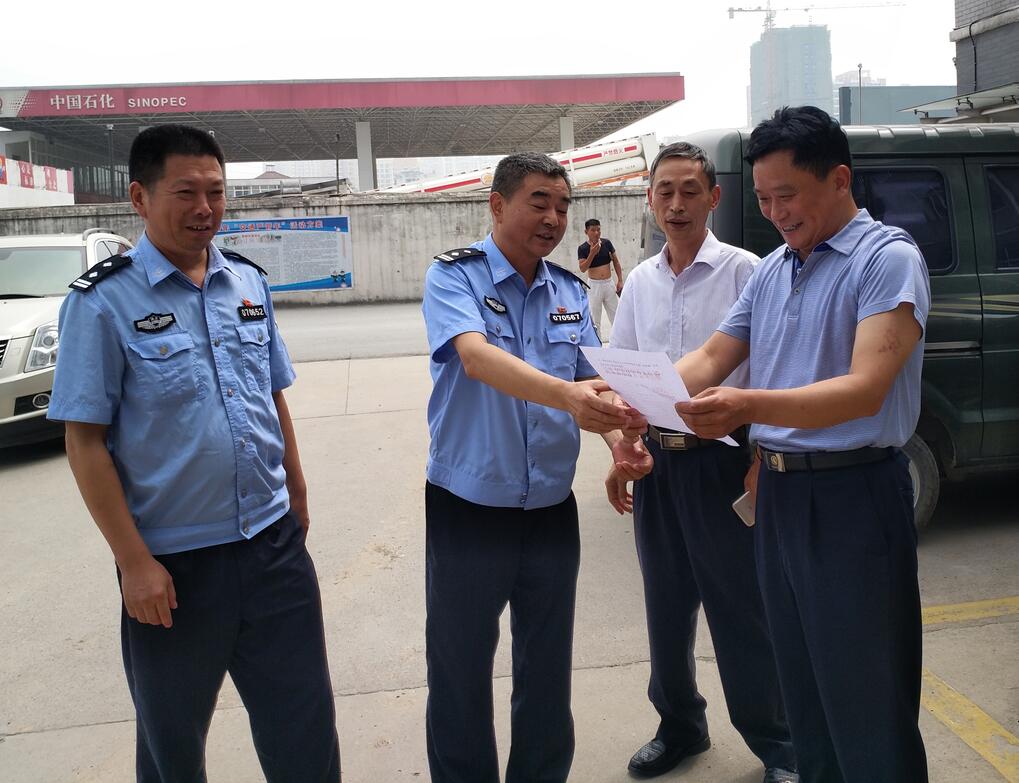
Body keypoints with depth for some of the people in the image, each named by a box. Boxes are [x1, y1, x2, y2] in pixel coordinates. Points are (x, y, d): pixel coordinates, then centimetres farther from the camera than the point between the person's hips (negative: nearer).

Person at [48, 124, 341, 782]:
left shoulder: (250, 283, 5)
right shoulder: (104, 301, -10)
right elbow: (86, 442, -10)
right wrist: (134, 562, -12)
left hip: (276, 543, 4)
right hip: (174, 562, -3)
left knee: (305, 727, 13)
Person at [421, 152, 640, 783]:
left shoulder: (571, 292, 6)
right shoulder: (455, 276, -9)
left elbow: (595, 384, 2)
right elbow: (476, 357, -27)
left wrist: (623, 435, -20)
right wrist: (566, 394, -42)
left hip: (552, 511, 5)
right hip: (468, 511, -4)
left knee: (549, 673, 18)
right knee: (460, 675, 11)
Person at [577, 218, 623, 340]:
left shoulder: (606, 243, -1)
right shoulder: (583, 248, -8)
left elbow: (616, 262, 7)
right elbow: (582, 268, -16)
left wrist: (620, 280, 4)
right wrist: (592, 253, -25)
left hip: (609, 284, 2)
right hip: (594, 285, -2)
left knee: (615, 315, 8)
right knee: (595, 319, 6)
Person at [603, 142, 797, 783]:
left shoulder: (742, 271, -7)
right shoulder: (640, 282, 9)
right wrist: (621, 446, -3)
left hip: (719, 458, -5)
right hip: (656, 459, 5)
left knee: (741, 610, 3)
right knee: (666, 605, 16)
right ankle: (680, 727, 35)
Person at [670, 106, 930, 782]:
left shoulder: (887, 259, -11)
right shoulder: (772, 271, 13)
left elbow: (865, 390, -23)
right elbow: (713, 357, 12)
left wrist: (751, 406, -39)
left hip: (852, 496, -7)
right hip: (779, 492, 7)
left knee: (866, 706, 2)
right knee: (803, 688, 20)